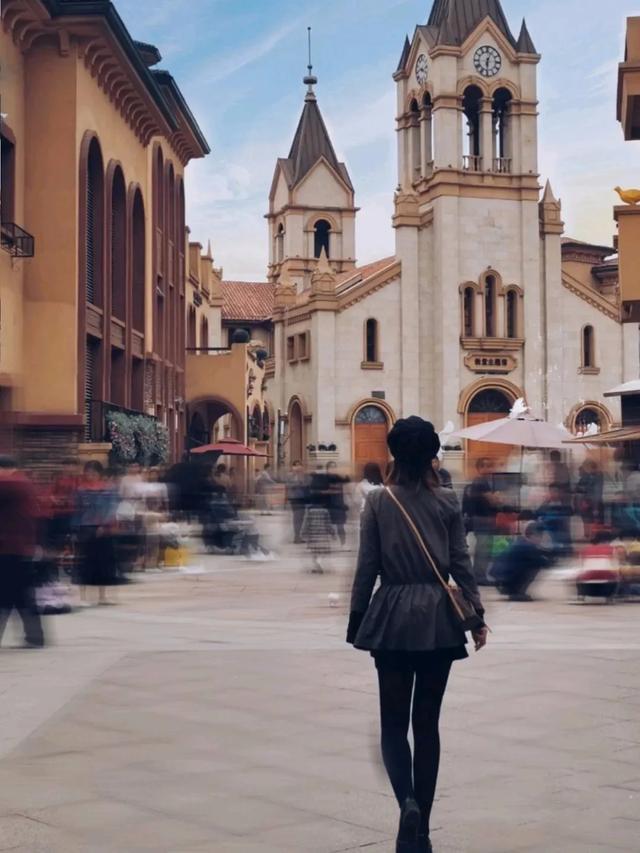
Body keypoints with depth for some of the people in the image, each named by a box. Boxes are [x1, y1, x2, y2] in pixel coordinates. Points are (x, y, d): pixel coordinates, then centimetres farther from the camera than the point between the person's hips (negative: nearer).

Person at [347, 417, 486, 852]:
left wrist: (355, 621, 5)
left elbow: (366, 568, -2)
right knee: (427, 722, 9)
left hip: (393, 619, -1)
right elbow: (461, 564, -1)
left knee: (394, 721, 8)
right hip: (438, 620, 1)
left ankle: (408, 802, -18)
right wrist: (478, 616, 4)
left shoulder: (377, 502, -4)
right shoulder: (449, 501, -1)